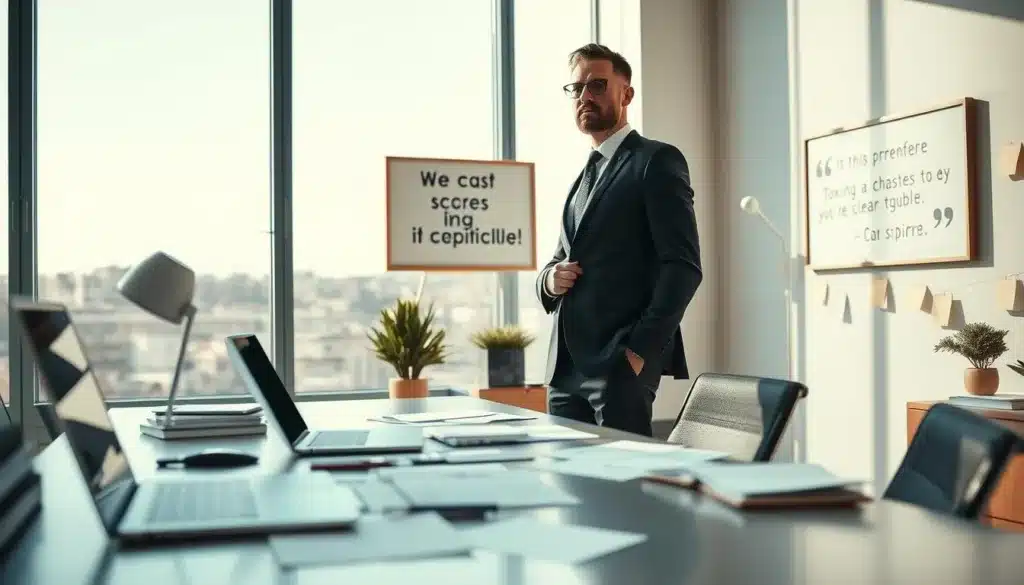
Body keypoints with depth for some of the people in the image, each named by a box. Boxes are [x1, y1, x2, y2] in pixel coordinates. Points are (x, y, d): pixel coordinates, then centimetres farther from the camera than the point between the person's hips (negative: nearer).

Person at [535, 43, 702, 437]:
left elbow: (683, 265, -11)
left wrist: (642, 349, -17)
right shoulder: (585, 176, 21)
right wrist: (549, 280, 2)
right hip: (566, 365, 7)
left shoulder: (657, 161, -2)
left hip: (620, 363, -7)